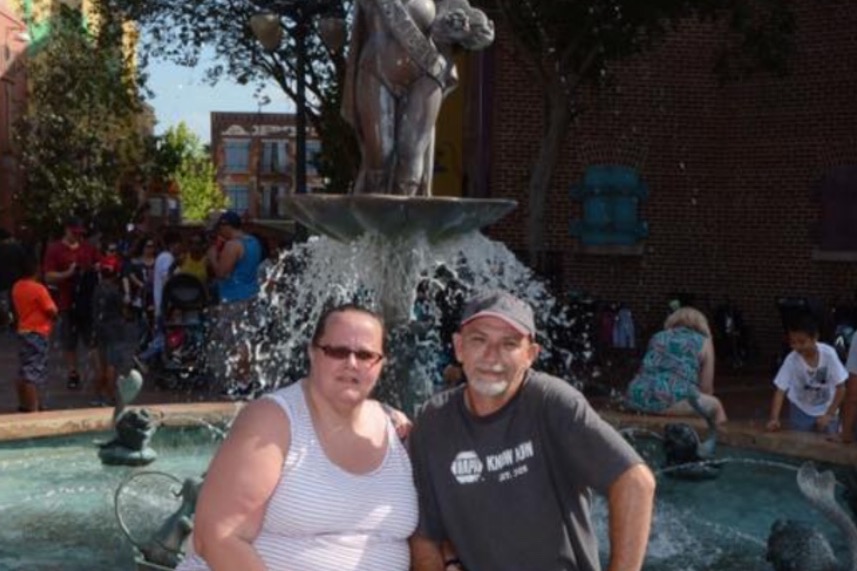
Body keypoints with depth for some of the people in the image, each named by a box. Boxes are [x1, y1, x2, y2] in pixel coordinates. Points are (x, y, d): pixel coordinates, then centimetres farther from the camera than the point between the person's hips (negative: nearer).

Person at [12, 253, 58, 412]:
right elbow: (52, 311, -17)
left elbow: (16, 308, 14)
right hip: (37, 334, -8)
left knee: (23, 372, 15)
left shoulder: (16, 287, 5)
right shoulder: (39, 289, -17)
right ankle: (33, 409, -8)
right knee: (34, 374, -7)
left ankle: (24, 405, 25)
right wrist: (53, 316, 3)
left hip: (22, 332, 8)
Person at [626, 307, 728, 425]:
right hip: (670, 400, -5)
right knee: (715, 405, 22)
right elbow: (706, 388, 18)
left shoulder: (658, 337, 27)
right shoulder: (703, 342, 18)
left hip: (637, 399, 5)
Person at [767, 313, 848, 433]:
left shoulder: (828, 354, -25)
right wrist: (774, 419, -38)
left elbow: (841, 388, -16)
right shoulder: (791, 360, -24)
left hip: (826, 410, 0)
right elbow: (780, 391, -24)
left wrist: (829, 415, -20)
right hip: (801, 411, 0)